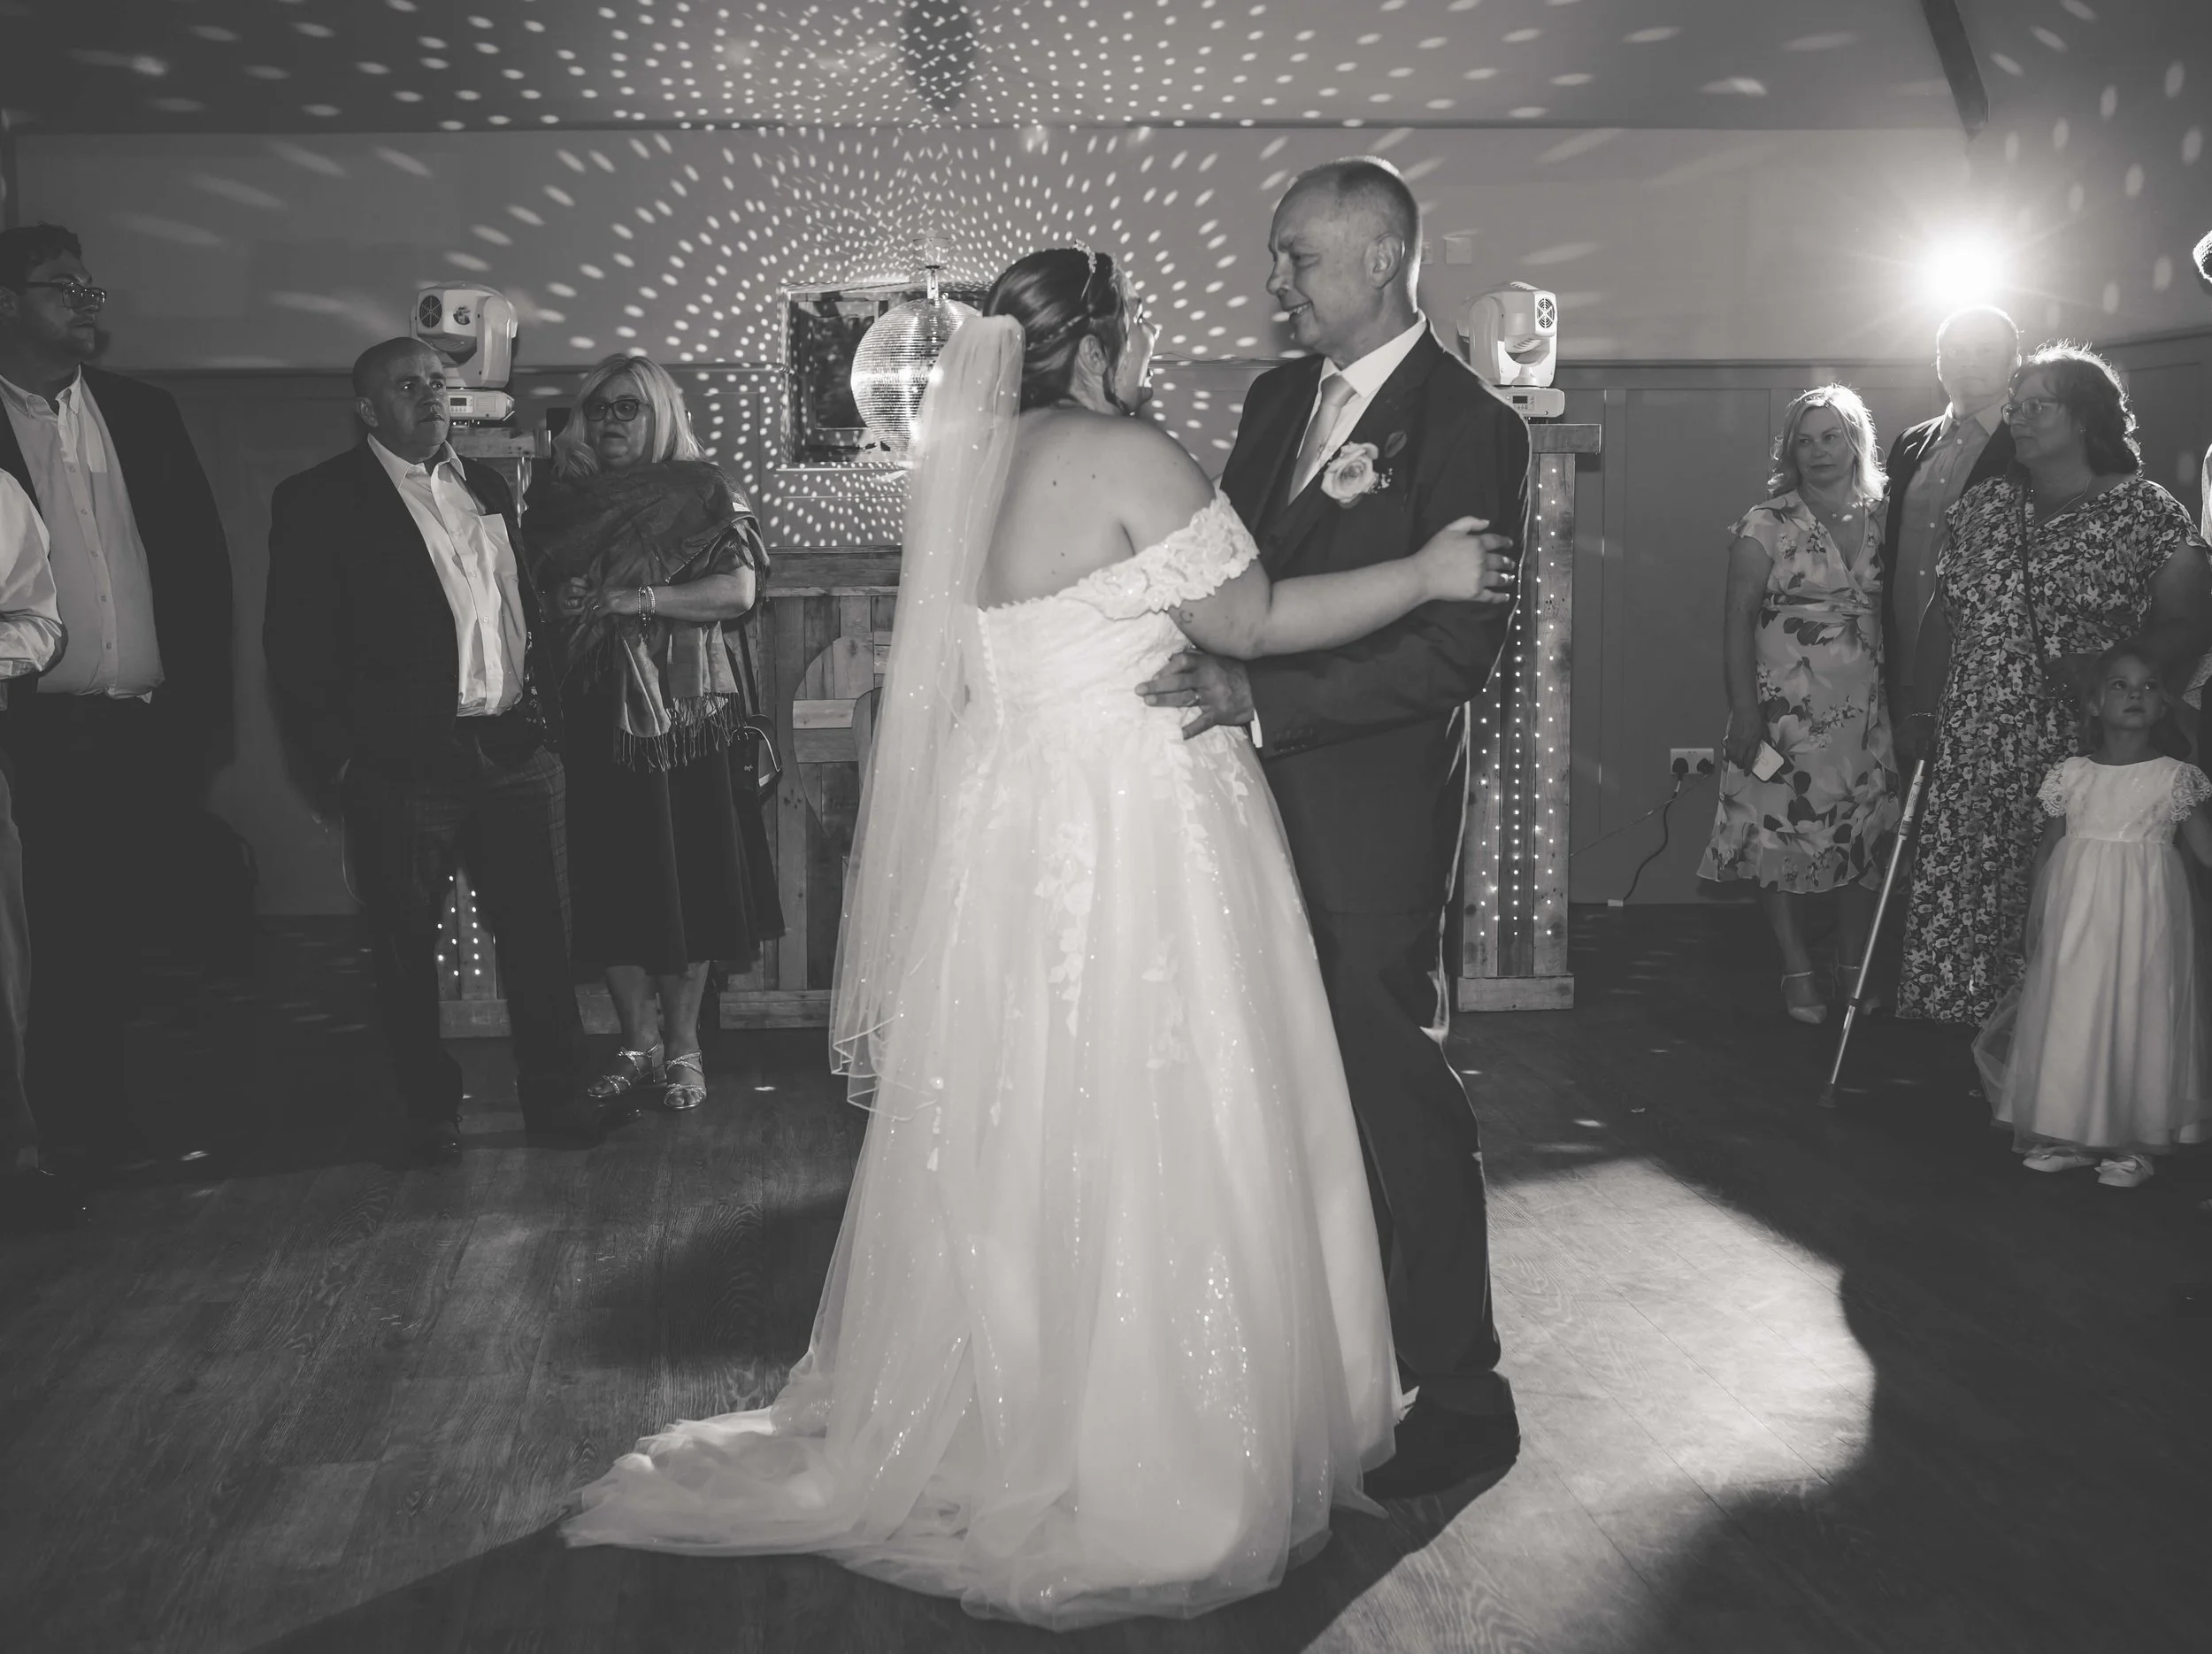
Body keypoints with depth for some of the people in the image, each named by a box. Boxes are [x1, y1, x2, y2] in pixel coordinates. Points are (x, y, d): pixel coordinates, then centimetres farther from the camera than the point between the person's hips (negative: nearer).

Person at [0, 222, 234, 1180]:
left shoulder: (144, 415, 13)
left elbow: (203, 557, 11)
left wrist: (204, 702, 4)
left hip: (158, 729, 3)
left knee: (136, 935, 6)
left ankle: (118, 1122, 16)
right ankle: (80, 1133, 11)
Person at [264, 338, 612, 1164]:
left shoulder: (487, 485, 15)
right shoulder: (319, 500, -2)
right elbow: (296, 645, -5)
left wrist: (543, 706, 8)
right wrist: (338, 756, -10)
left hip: (518, 751, 4)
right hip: (403, 766, -4)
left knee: (541, 934, 7)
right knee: (407, 948, 7)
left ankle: (554, 1097, 18)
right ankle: (430, 1111, 21)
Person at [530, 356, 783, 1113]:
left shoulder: (699, 492, 0)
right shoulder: (559, 500, 10)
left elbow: (738, 589, -10)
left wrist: (637, 601, -15)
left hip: (687, 714, -3)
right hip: (597, 715, 3)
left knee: (689, 874, 1)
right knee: (611, 880, 5)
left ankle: (683, 1046, 14)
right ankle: (638, 1043, 19)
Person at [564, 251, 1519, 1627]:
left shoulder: (984, 471, 11)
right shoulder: (1128, 456, -13)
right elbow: (1252, 622, -12)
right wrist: (1425, 575, -3)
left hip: (1007, 833, 8)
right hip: (1127, 836, -8)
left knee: (1020, 1146, 17)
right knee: (1147, 1149, 2)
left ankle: (994, 1433, 32)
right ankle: (1147, 1471, 15)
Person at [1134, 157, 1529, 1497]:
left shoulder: (1471, 427, -12)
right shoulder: (1277, 399, 12)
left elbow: (1458, 648, -19)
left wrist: (1262, 697, -24)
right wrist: (1207, 673, -6)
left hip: (1372, 821, -7)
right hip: (1266, 799, 7)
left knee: (1403, 1100, 2)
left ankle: (1462, 1396, 18)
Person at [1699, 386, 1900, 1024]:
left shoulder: (1881, 520, 7)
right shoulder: (1767, 525, -4)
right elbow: (1737, 619, -7)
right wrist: (1744, 710, -13)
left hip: (1864, 711, 3)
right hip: (1785, 710, -3)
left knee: (1865, 834, 7)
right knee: (1783, 834, -2)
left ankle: (1854, 966, 21)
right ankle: (1798, 971, 10)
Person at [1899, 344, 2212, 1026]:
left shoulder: (2147, 513, -1)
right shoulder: (1982, 507, 13)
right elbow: (1943, 616, 16)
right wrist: (1923, 712, 11)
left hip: (2080, 758, -4)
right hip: (1971, 758, 4)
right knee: (1955, 907, 2)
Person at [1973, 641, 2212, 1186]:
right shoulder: (2070, 775, 4)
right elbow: (2048, 849, 9)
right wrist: (2037, 915, 6)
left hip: (2145, 915, -1)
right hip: (2076, 913, 2)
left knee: (2139, 1016, 0)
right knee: (2068, 1015, 2)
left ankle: (2132, 1144, 10)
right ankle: (2067, 1136, 14)